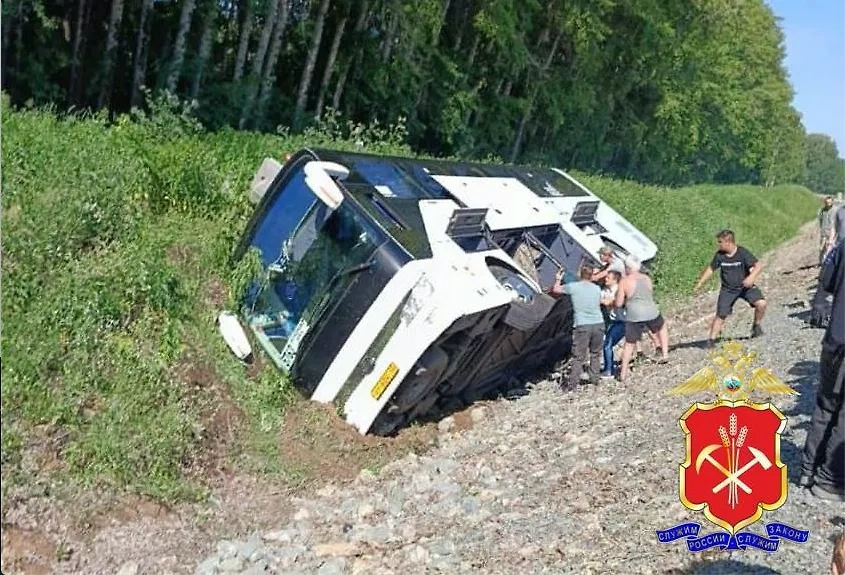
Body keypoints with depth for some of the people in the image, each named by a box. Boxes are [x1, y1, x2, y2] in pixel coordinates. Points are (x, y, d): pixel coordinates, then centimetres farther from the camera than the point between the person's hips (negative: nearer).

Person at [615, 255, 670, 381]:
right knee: (662, 327, 34)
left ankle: (623, 373, 9)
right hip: (651, 313, 3)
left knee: (629, 344, 7)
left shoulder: (624, 282, -6)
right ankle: (665, 354, 31)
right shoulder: (647, 278, 7)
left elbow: (618, 303, -4)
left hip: (634, 316, -3)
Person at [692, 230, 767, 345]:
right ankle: (711, 339, 5)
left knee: (761, 303, -19)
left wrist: (751, 277, -39)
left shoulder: (743, 253, -17)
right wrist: (699, 284, 6)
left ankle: (756, 326, 6)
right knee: (721, 315, -4)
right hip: (728, 290, 1)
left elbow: (759, 265, -21)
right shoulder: (719, 255, -7)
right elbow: (710, 269, 5)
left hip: (745, 286, -1)